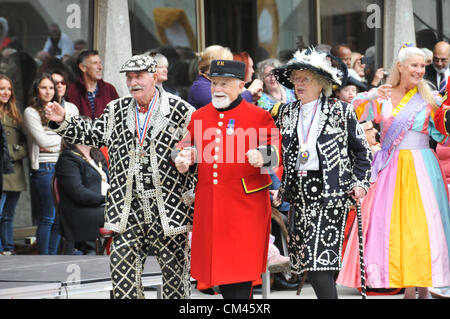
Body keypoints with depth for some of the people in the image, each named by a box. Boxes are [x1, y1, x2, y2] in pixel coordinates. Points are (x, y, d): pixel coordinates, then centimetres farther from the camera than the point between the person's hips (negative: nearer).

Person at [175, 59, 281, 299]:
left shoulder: (258, 117, -1)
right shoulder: (199, 117, 12)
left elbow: (274, 148, -6)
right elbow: (187, 149, 20)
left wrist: (263, 157, -27)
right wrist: (182, 162, -2)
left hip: (245, 206, -5)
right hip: (209, 207, 5)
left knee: (241, 270, -6)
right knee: (218, 266, 8)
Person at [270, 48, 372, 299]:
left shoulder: (341, 111, 1)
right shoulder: (285, 113, 13)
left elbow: (362, 151, 7)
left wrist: (360, 183, -3)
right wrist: (282, 189, 13)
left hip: (331, 193, -5)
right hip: (299, 193, 5)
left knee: (321, 258, -16)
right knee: (304, 259, 4)